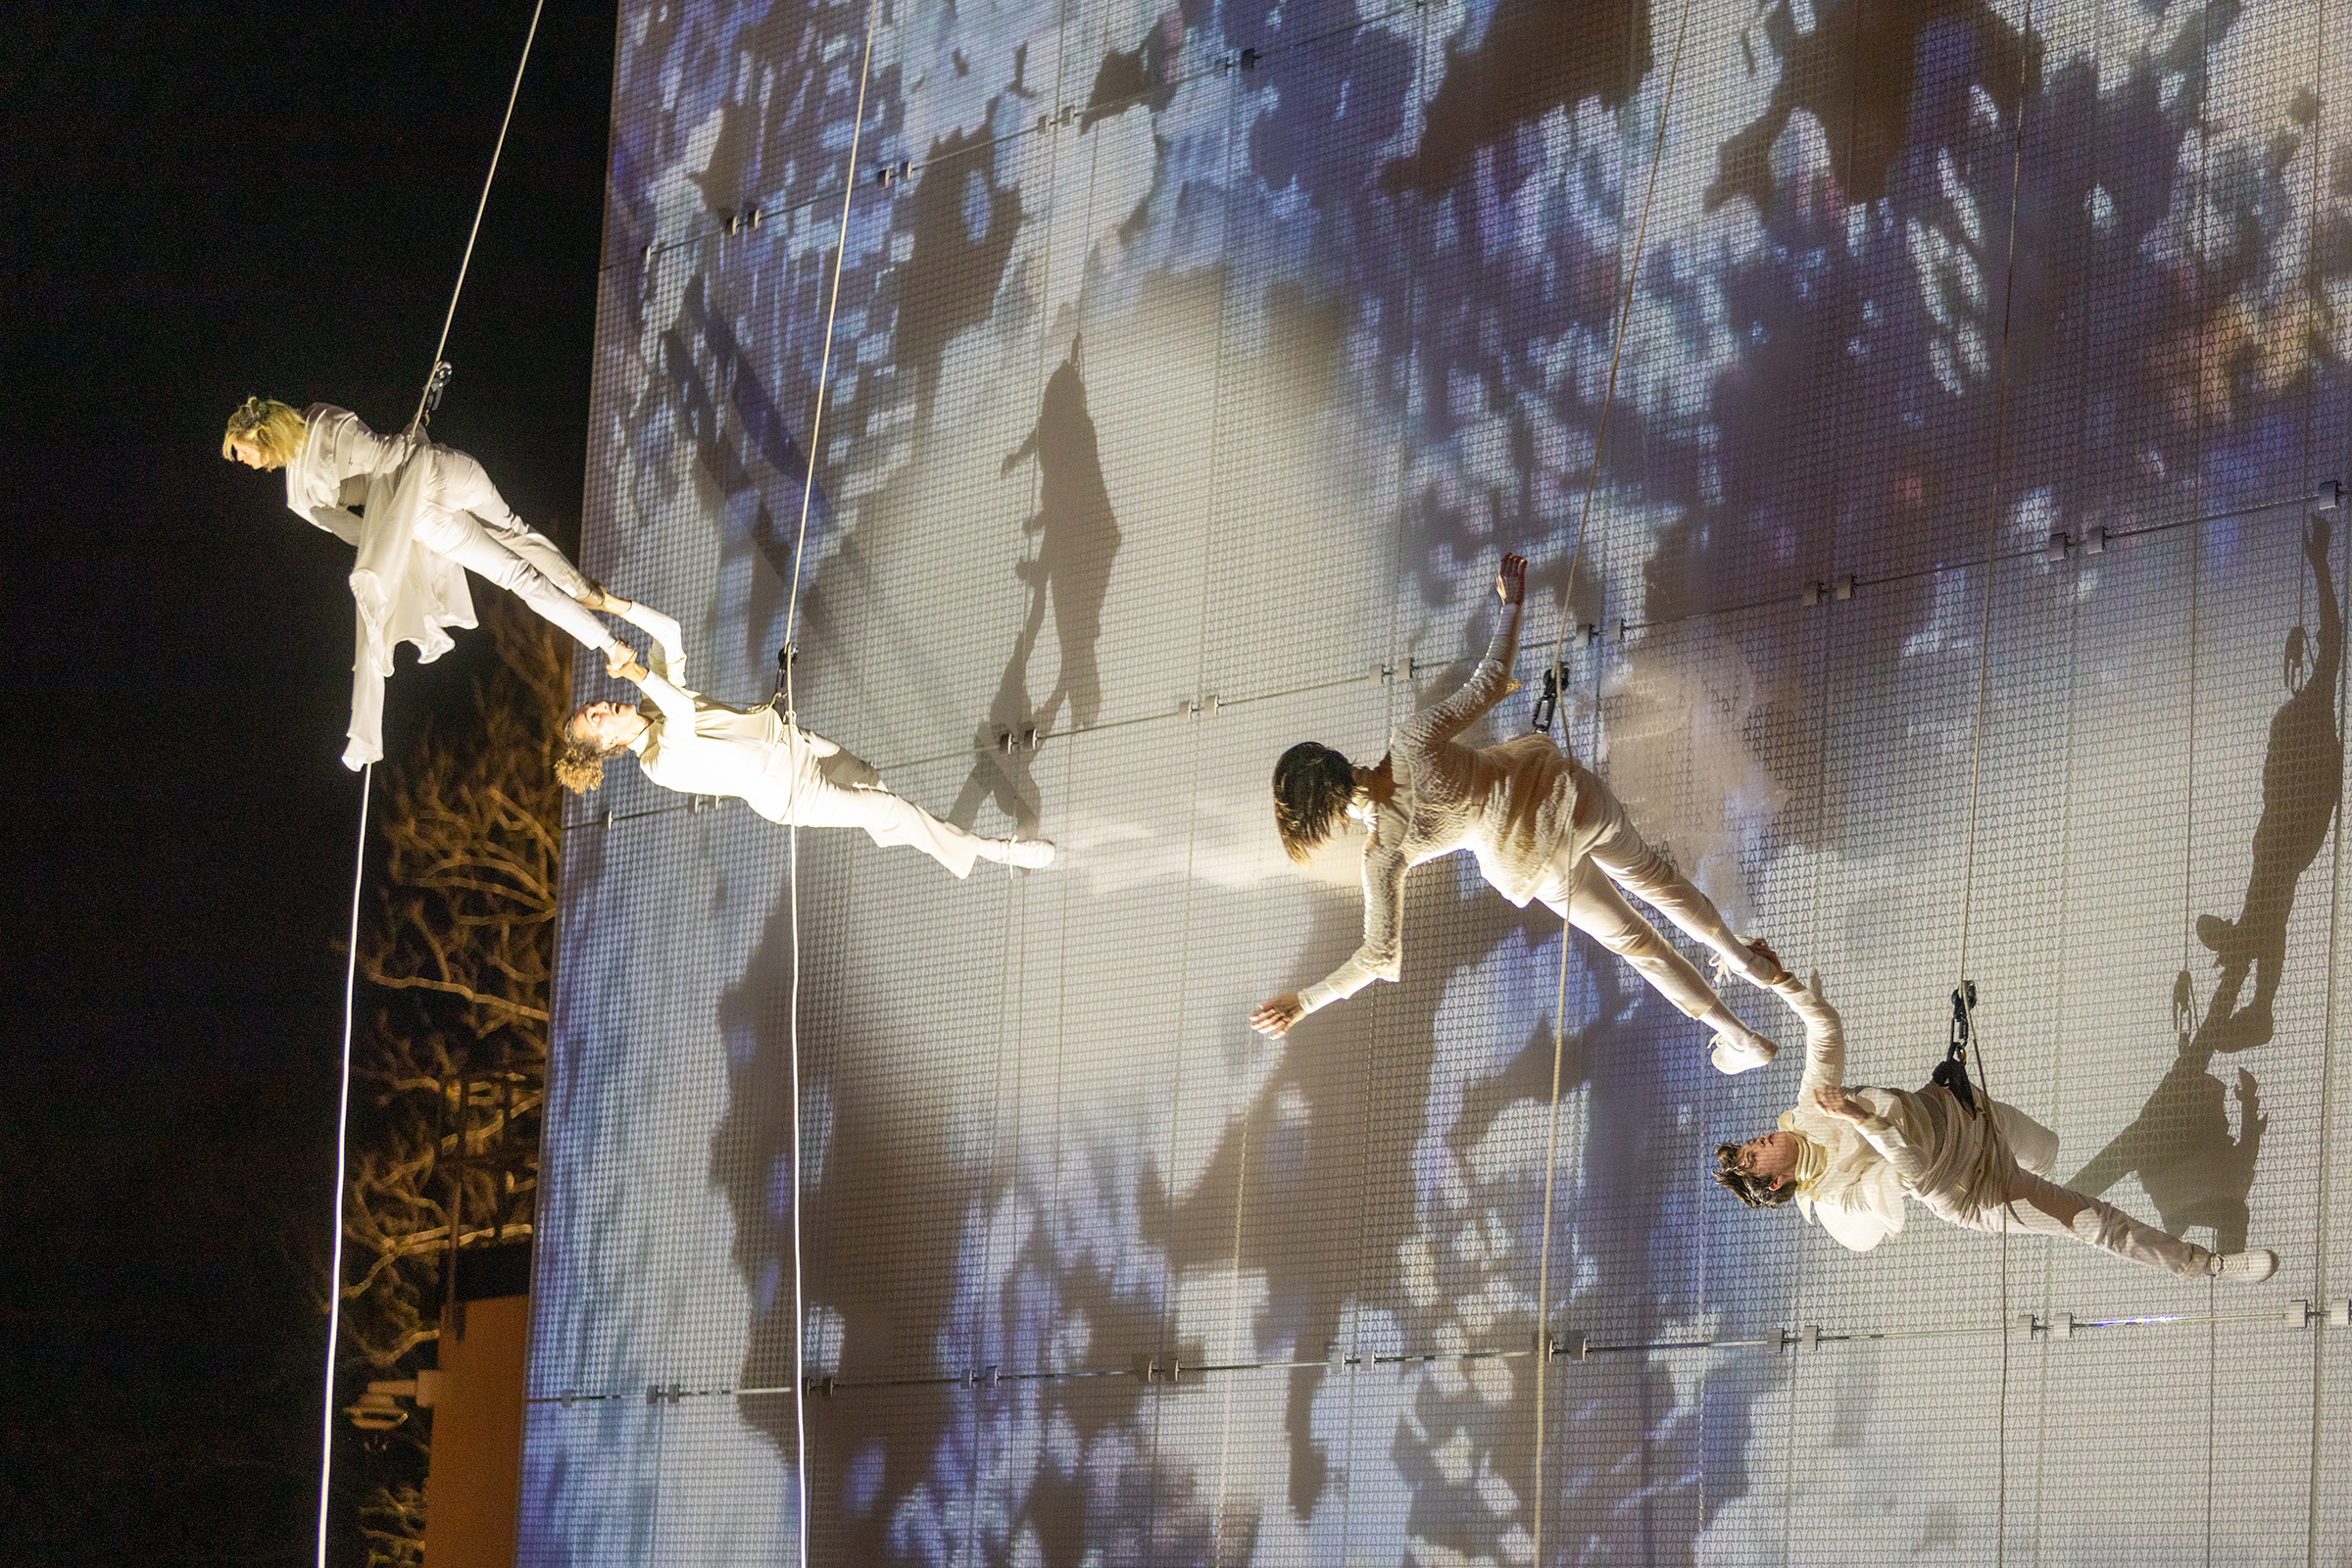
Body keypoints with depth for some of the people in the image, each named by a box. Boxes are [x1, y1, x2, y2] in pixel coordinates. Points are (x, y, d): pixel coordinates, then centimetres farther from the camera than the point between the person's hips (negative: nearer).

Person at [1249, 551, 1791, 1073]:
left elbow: (1381, 956, -20)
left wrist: (1303, 1002, -14)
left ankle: (1742, 1039, 36)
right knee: (1651, 875, 30)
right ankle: (1750, 962, 49)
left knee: (1633, 940, 23)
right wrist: (1512, 604, -3)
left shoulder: (1386, 854, -23)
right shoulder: (1414, 739, -25)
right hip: (1567, 793, 1)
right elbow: (1490, 681, -16)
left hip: (1539, 862, -1)